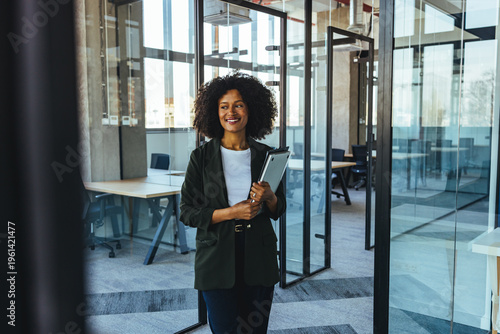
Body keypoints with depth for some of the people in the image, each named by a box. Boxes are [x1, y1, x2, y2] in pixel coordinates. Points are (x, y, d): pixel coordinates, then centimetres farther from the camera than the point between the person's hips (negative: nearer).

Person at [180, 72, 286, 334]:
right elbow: (187, 213, -5)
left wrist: (269, 197, -12)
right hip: (217, 258, -2)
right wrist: (231, 212, -16)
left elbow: (279, 211, 10)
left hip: (259, 256, 2)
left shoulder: (265, 155, 3)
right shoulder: (201, 157, -3)